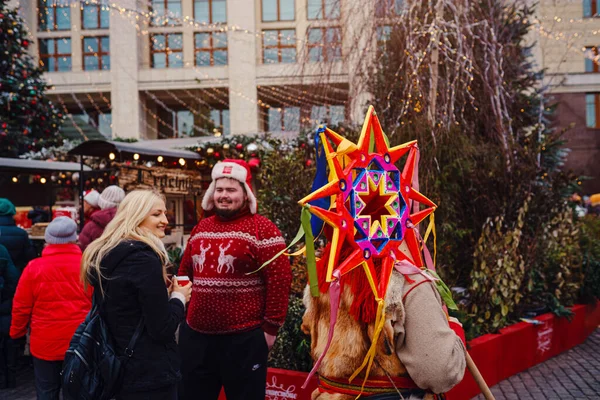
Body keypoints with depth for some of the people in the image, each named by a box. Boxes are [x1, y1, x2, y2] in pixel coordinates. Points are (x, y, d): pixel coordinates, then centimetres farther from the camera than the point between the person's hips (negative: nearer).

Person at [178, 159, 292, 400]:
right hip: (195, 335, 6)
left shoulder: (262, 229, -9)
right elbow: (184, 274, 20)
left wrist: (271, 327, -12)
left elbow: (279, 280, -13)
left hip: (244, 338, -6)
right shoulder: (200, 229, 11)